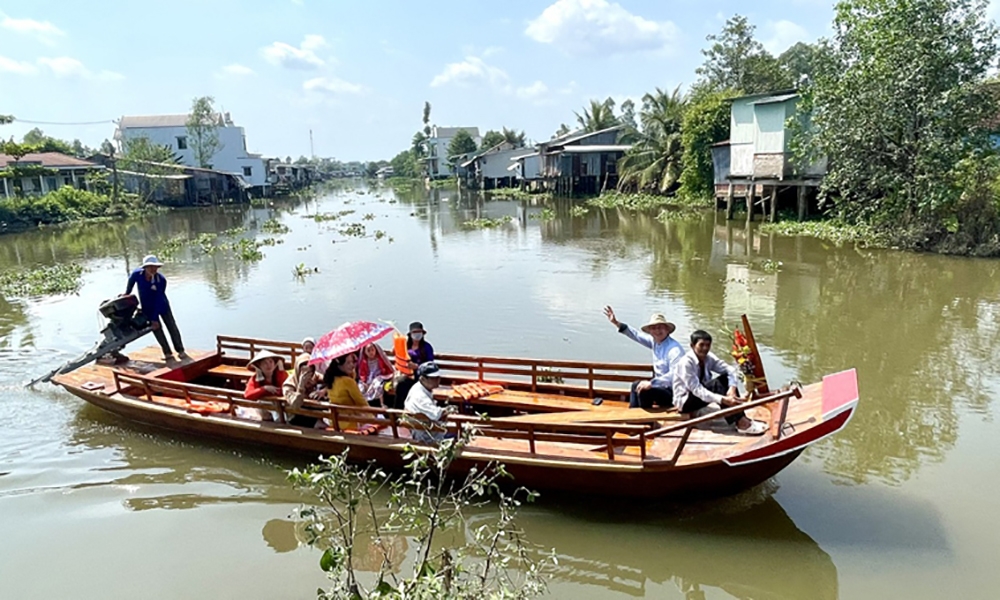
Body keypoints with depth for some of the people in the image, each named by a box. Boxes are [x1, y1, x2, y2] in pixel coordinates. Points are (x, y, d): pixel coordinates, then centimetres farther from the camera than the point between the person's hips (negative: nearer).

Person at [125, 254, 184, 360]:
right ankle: (167, 352, 5)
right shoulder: (137, 274, -25)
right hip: (148, 308, 2)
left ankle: (180, 350, 12)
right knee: (157, 329, -1)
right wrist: (127, 293, 17)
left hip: (162, 305, -2)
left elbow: (158, 300, -27)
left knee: (172, 327, 2)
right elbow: (131, 281, 2)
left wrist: (155, 318, -25)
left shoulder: (161, 280, -30)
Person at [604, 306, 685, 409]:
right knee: (636, 386, 23)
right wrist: (617, 323, 6)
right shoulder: (654, 341, 2)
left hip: (673, 391, -10)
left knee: (644, 390, -28)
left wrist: (651, 383, -42)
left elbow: (674, 375, -35)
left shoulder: (674, 349, -24)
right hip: (662, 386, 10)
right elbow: (636, 335, 12)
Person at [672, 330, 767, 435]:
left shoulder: (709, 358, -4)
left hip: (702, 396, 7)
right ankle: (740, 423, -33)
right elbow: (697, 390, -32)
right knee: (716, 384, -30)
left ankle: (741, 419, -22)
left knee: (725, 378, -15)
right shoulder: (685, 362, -25)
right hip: (685, 402, -7)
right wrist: (723, 399, -41)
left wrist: (732, 387, -31)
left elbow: (730, 370, -10)